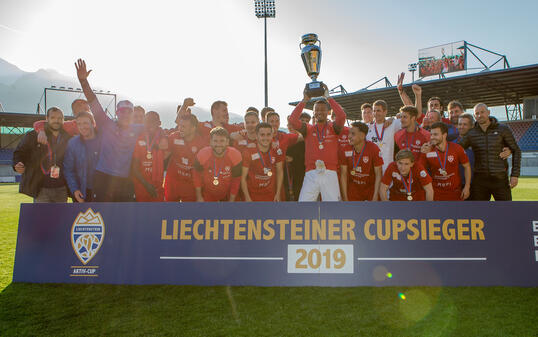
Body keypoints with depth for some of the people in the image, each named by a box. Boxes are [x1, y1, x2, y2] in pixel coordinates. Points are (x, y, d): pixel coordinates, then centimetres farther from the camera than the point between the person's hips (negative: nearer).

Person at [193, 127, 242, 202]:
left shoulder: (235, 156, -23)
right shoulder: (202, 155, -23)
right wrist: (199, 197, -2)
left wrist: (232, 200, -5)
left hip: (227, 195, 0)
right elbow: (197, 175, -6)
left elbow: (236, 180, -10)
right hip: (207, 195, 0)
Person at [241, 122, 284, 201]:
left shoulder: (276, 151, -5)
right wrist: (247, 198, -10)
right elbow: (243, 178, -8)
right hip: (253, 195, -2)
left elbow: (280, 172, 7)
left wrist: (278, 193, 4)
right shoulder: (248, 153, -13)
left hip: (271, 195, 2)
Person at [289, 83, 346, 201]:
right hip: (311, 174, 1)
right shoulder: (308, 129, 13)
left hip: (330, 174, -1)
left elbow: (342, 116, -9)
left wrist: (328, 97, -4)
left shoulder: (333, 127, 10)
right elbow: (293, 120, -2)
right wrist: (305, 100, -2)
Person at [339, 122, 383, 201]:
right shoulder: (345, 151, -12)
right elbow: (343, 175, -5)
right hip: (353, 190, 2)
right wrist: (345, 198, -7)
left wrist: (375, 197, -16)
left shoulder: (374, 149, -18)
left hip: (371, 189, -1)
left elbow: (378, 174, -12)